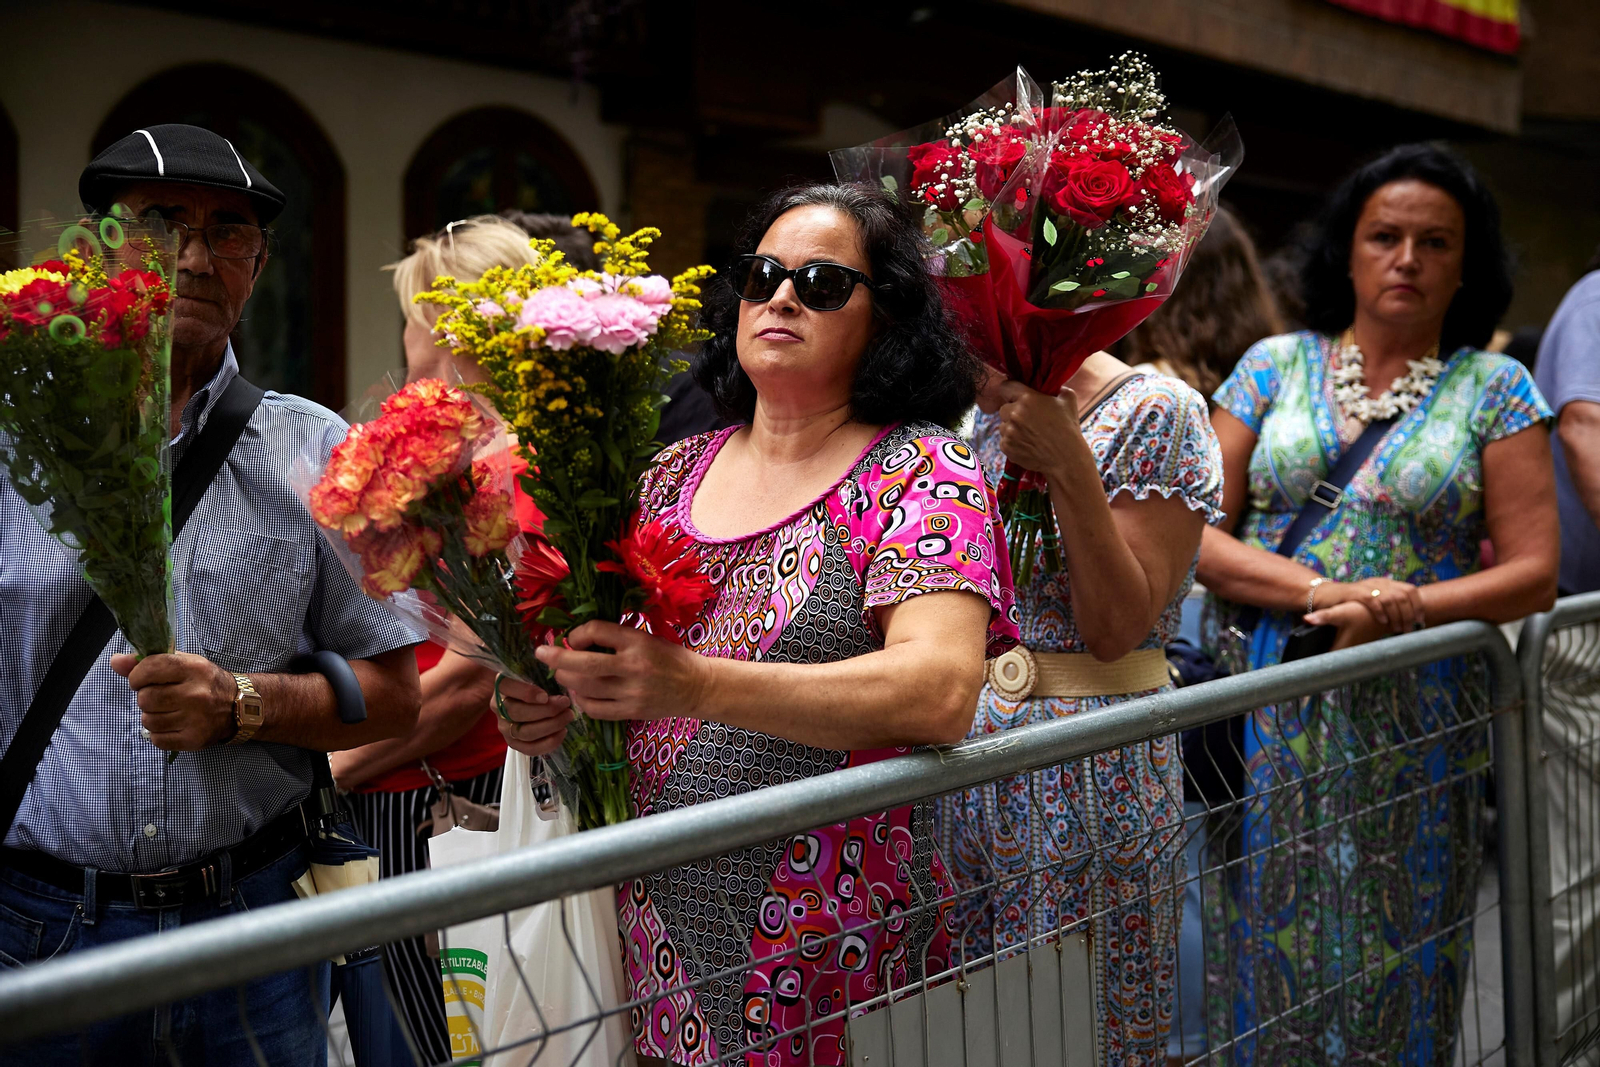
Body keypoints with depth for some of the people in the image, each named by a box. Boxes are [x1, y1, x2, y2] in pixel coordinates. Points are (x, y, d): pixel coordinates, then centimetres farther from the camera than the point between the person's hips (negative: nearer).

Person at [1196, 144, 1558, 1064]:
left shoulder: (1496, 390, 4)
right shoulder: (1274, 366, 6)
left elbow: (1534, 571, -2)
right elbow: (1199, 537, 0)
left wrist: (1406, 608, -18)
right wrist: (1322, 592, -15)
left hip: (1416, 718, -1)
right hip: (1271, 708, 1)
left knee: (1396, 957, 4)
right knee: (1275, 944, 4)